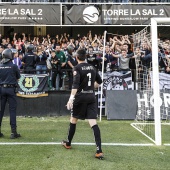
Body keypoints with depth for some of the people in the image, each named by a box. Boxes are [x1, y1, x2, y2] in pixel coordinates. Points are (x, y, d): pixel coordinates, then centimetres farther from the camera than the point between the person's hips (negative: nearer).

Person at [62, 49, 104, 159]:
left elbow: (75, 84, -20)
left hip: (80, 96, -4)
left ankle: (68, 143, 34)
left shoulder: (77, 68, -7)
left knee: (73, 120, 17)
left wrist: (71, 98, -25)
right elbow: (99, 81, 22)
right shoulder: (92, 67, 10)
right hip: (91, 96, 4)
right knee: (93, 123, -4)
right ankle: (99, 151, -14)